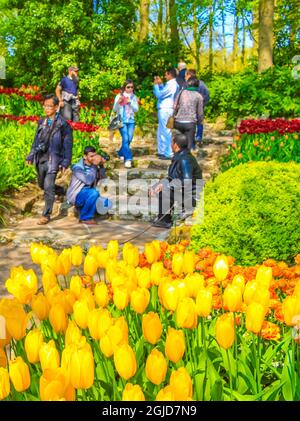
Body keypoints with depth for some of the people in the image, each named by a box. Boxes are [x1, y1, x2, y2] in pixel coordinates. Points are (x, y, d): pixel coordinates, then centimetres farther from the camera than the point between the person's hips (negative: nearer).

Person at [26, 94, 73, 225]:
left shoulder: (62, 124, -7)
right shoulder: (41, 123, 10)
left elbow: (68, 144, -6)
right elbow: (36, 140, 16)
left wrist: (65, 162, -11)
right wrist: (31, 156, 11)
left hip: (53, 159, -7)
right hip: (41, 158, 7)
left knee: (48, 186, -11)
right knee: (42, 185, 18)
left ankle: (46, 214, 0)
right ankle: (62, 191, 44)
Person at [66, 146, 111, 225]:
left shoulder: (93, 166, 2)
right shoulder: (77, 167, -18)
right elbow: (88, 181, -32)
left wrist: (101, 165, -16)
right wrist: (95, 166, -28)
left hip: (88, 195, 7)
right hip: (76, 196, -6)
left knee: (106, 204, -11)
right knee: (93, 193, -34)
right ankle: (85, 218, -15)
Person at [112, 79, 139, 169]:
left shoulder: (134, 97, 10)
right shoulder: (119, 96, 0)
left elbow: (136, 109, 3)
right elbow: (114, 109, -3)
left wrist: (130, 103, -12)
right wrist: (118, 102, -23)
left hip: (131, 121, 4)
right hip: (122, 120, -4)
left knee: (129, 139, 2)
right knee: (125, 139, -15)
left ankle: (121, 153, 27)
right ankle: (128, 159, -18)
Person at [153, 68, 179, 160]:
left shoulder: (171, 84, -16)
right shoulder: (172, 84, 16)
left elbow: (159, 94, -15)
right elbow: (163, 93, 21)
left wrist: (156, 84, -3)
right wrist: (160, 84, 17)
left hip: (165, 110, -11)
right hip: (164, 110, 11)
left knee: (165, 132, -7)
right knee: (161, 131, 17)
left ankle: (168, 154, -3)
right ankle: (162, 151, 26)